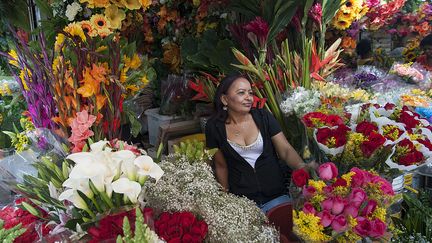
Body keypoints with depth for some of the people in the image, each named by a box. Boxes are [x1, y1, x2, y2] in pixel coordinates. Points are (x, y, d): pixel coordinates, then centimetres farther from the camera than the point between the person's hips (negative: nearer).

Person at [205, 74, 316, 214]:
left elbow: (286, 150, -5)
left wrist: (302, 166, -25)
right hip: (240, 201, -1)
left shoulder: (263, 117, -3)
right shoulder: (214, 127, -3)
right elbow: (221, 166, 7)